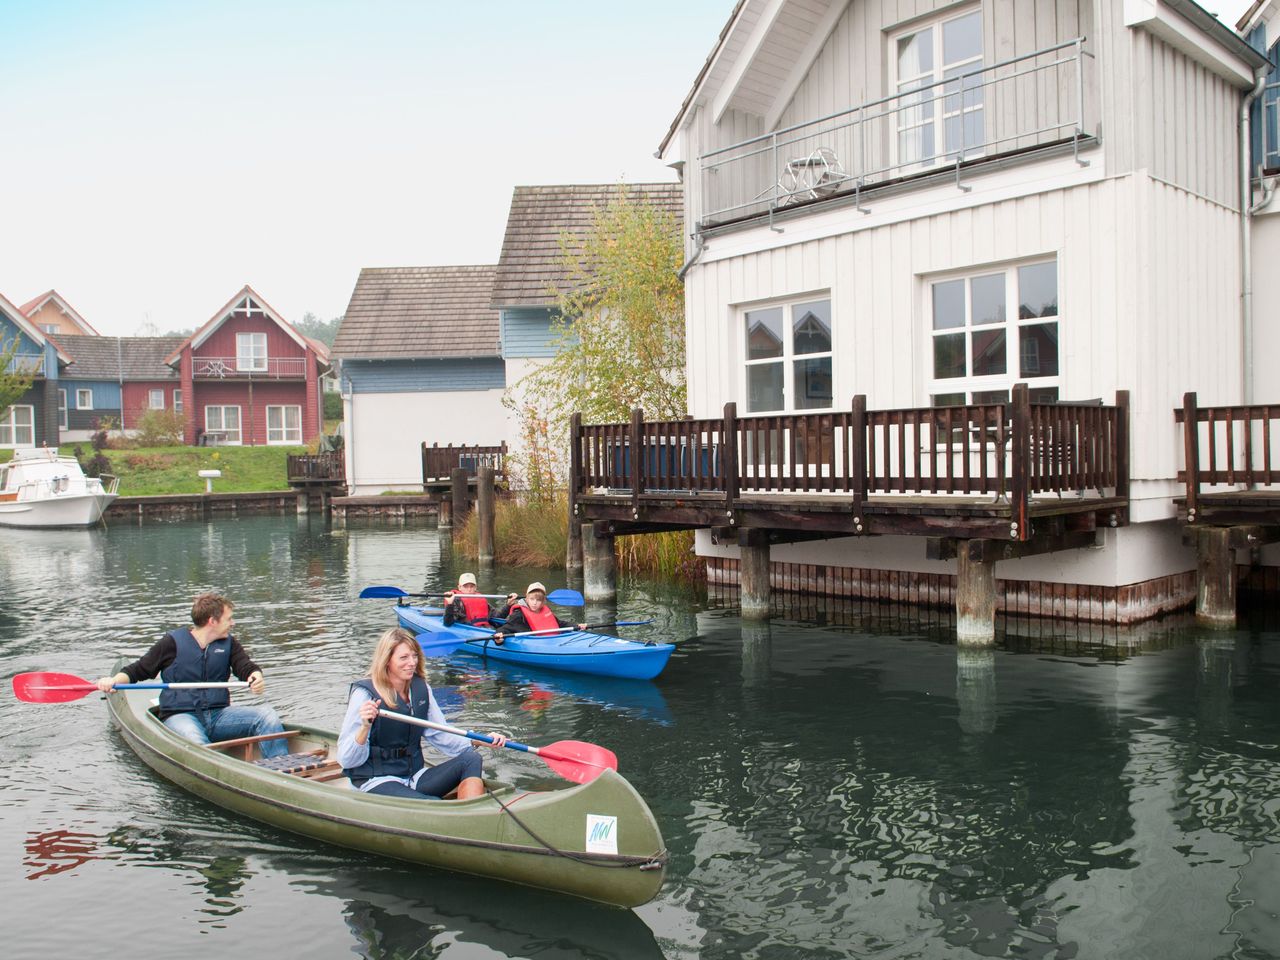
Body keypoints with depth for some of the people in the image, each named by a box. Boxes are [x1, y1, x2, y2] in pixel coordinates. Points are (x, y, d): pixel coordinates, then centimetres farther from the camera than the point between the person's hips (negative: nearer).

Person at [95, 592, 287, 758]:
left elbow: (245, 667, 0)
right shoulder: (173, 642, 0)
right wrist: (114, 680, -13)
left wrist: (256, 677, -25)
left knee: (266, 714, -21)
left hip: (219, 714, 3)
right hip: (180, 716, -3)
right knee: (195, 742, -38)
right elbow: (138, 670, 7)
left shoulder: (228, 643, 11)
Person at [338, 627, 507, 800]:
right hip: (376, 782, -7)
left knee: (472, 759, -16)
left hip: (415, 776, 7)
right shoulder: (365, 694, -13)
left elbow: (441, 735, 10)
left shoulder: (421, 688, 5)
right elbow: (347, 760, -13)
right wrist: (365, 727, -32)